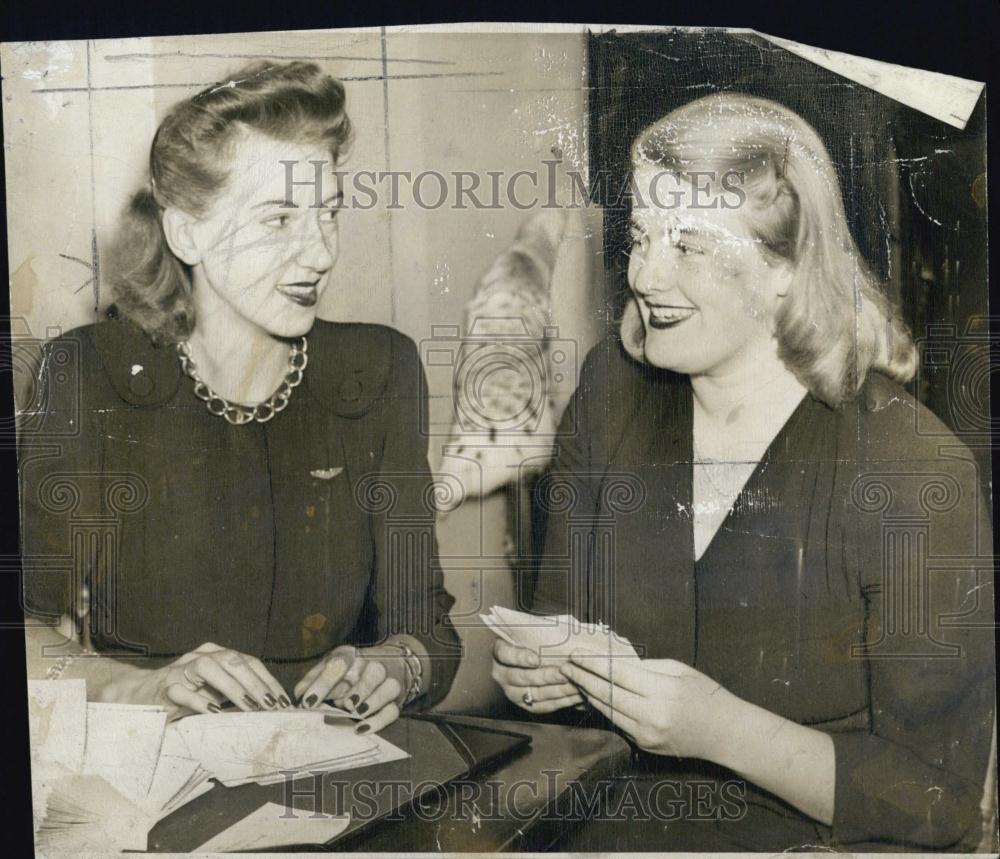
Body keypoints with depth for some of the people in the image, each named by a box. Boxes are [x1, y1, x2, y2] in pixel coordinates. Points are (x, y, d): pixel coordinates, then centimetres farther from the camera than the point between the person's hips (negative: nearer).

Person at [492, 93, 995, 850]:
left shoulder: (919, 472, -16)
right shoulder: (613, 390, -1)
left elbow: (936, 799, -13)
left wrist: (720, 729, -23)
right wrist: (537, 668, -12)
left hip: (824, 841, -2)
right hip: (622, 821, 3)